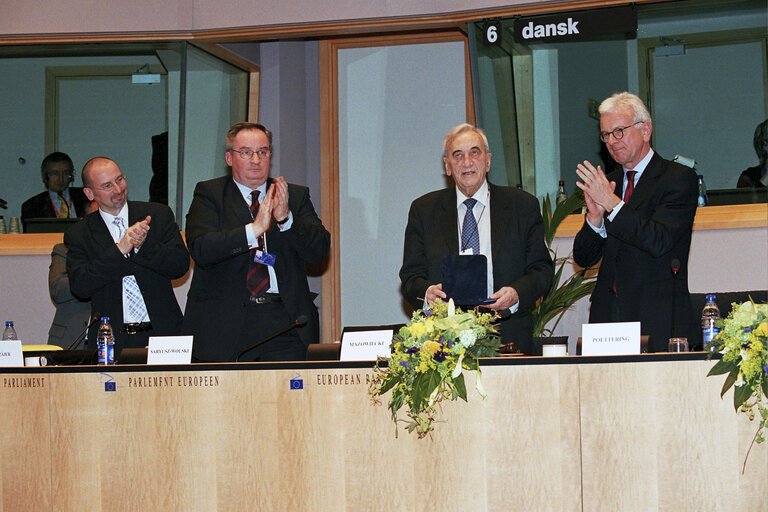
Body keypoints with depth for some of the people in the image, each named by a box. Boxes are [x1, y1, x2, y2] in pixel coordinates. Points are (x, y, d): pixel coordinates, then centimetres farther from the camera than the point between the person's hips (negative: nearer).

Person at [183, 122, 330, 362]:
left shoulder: (296, 195, 13)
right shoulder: (209, 194, 6)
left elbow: (320, 250, 3)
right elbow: (200, 250, -9)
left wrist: (285, 219, -13)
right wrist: (253, 230, -19)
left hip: (285, 322, 2)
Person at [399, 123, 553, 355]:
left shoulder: (523, 205, 11)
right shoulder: (423, 210, 13)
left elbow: (541, 269, 9)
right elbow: (411, 276, 10)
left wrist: (517, 294, -12)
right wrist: (426, 293, -13)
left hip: (508, 338, 0)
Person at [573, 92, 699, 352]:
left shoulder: (679, 178, 0)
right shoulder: (607, 183, 17)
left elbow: (659, 242, -14)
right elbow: (584, 258, 12)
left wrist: (613, 204, -16)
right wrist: (595, 216, -7)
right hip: (608, 314, 4)